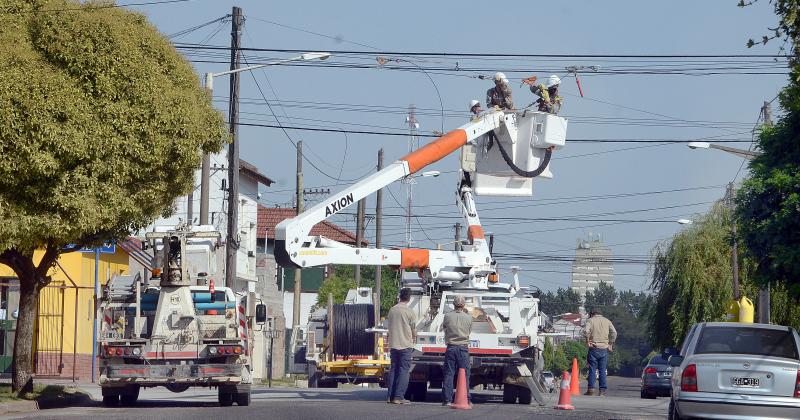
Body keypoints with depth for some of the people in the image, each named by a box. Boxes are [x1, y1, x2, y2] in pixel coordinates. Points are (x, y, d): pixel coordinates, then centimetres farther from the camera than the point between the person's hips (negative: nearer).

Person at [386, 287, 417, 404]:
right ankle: (399, 397, -9)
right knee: (404, 371, -2)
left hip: (393, 345, 5)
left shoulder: (392, 310, 5)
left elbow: (390, 326, 12)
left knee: (393, 370, 11)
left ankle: (390, 396, 9)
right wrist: (414, 339, 18)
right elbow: (414, 329, -2)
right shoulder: (409, 311, -10)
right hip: (405, 344, -5)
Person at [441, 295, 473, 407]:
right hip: (463, 347, 0)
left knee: (448, 374, 4)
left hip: (450, 347, 0)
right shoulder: (468, 318, -3)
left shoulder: (447, 316, -5)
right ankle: (466, 399, 3)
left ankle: (447, 399, 1)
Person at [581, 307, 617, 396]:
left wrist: (587, 341, -5)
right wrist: (610, 344, 6)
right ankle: (602, 390, -1)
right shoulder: (607, 321, 11)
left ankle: (591, 389, -6)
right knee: (602, 371, 4)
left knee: (592, 370, 0)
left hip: (594, 349, -2)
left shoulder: (591, 320, 3)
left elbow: (585, 331, -15)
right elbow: (614, 333, 1)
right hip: (604, 349, 2)